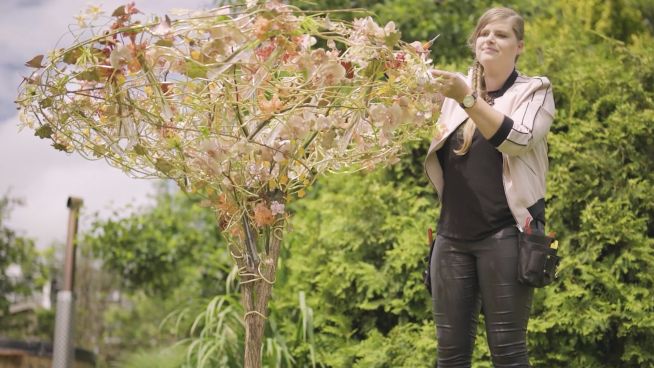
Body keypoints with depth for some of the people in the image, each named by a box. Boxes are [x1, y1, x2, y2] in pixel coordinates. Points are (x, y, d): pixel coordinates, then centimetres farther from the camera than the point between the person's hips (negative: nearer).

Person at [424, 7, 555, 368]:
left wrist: (467, 99, -22)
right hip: (452, 235, 4)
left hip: (505, 235, -3)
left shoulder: (534, 91, 6)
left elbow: (517, 140, -13)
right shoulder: (456, 92, 16)